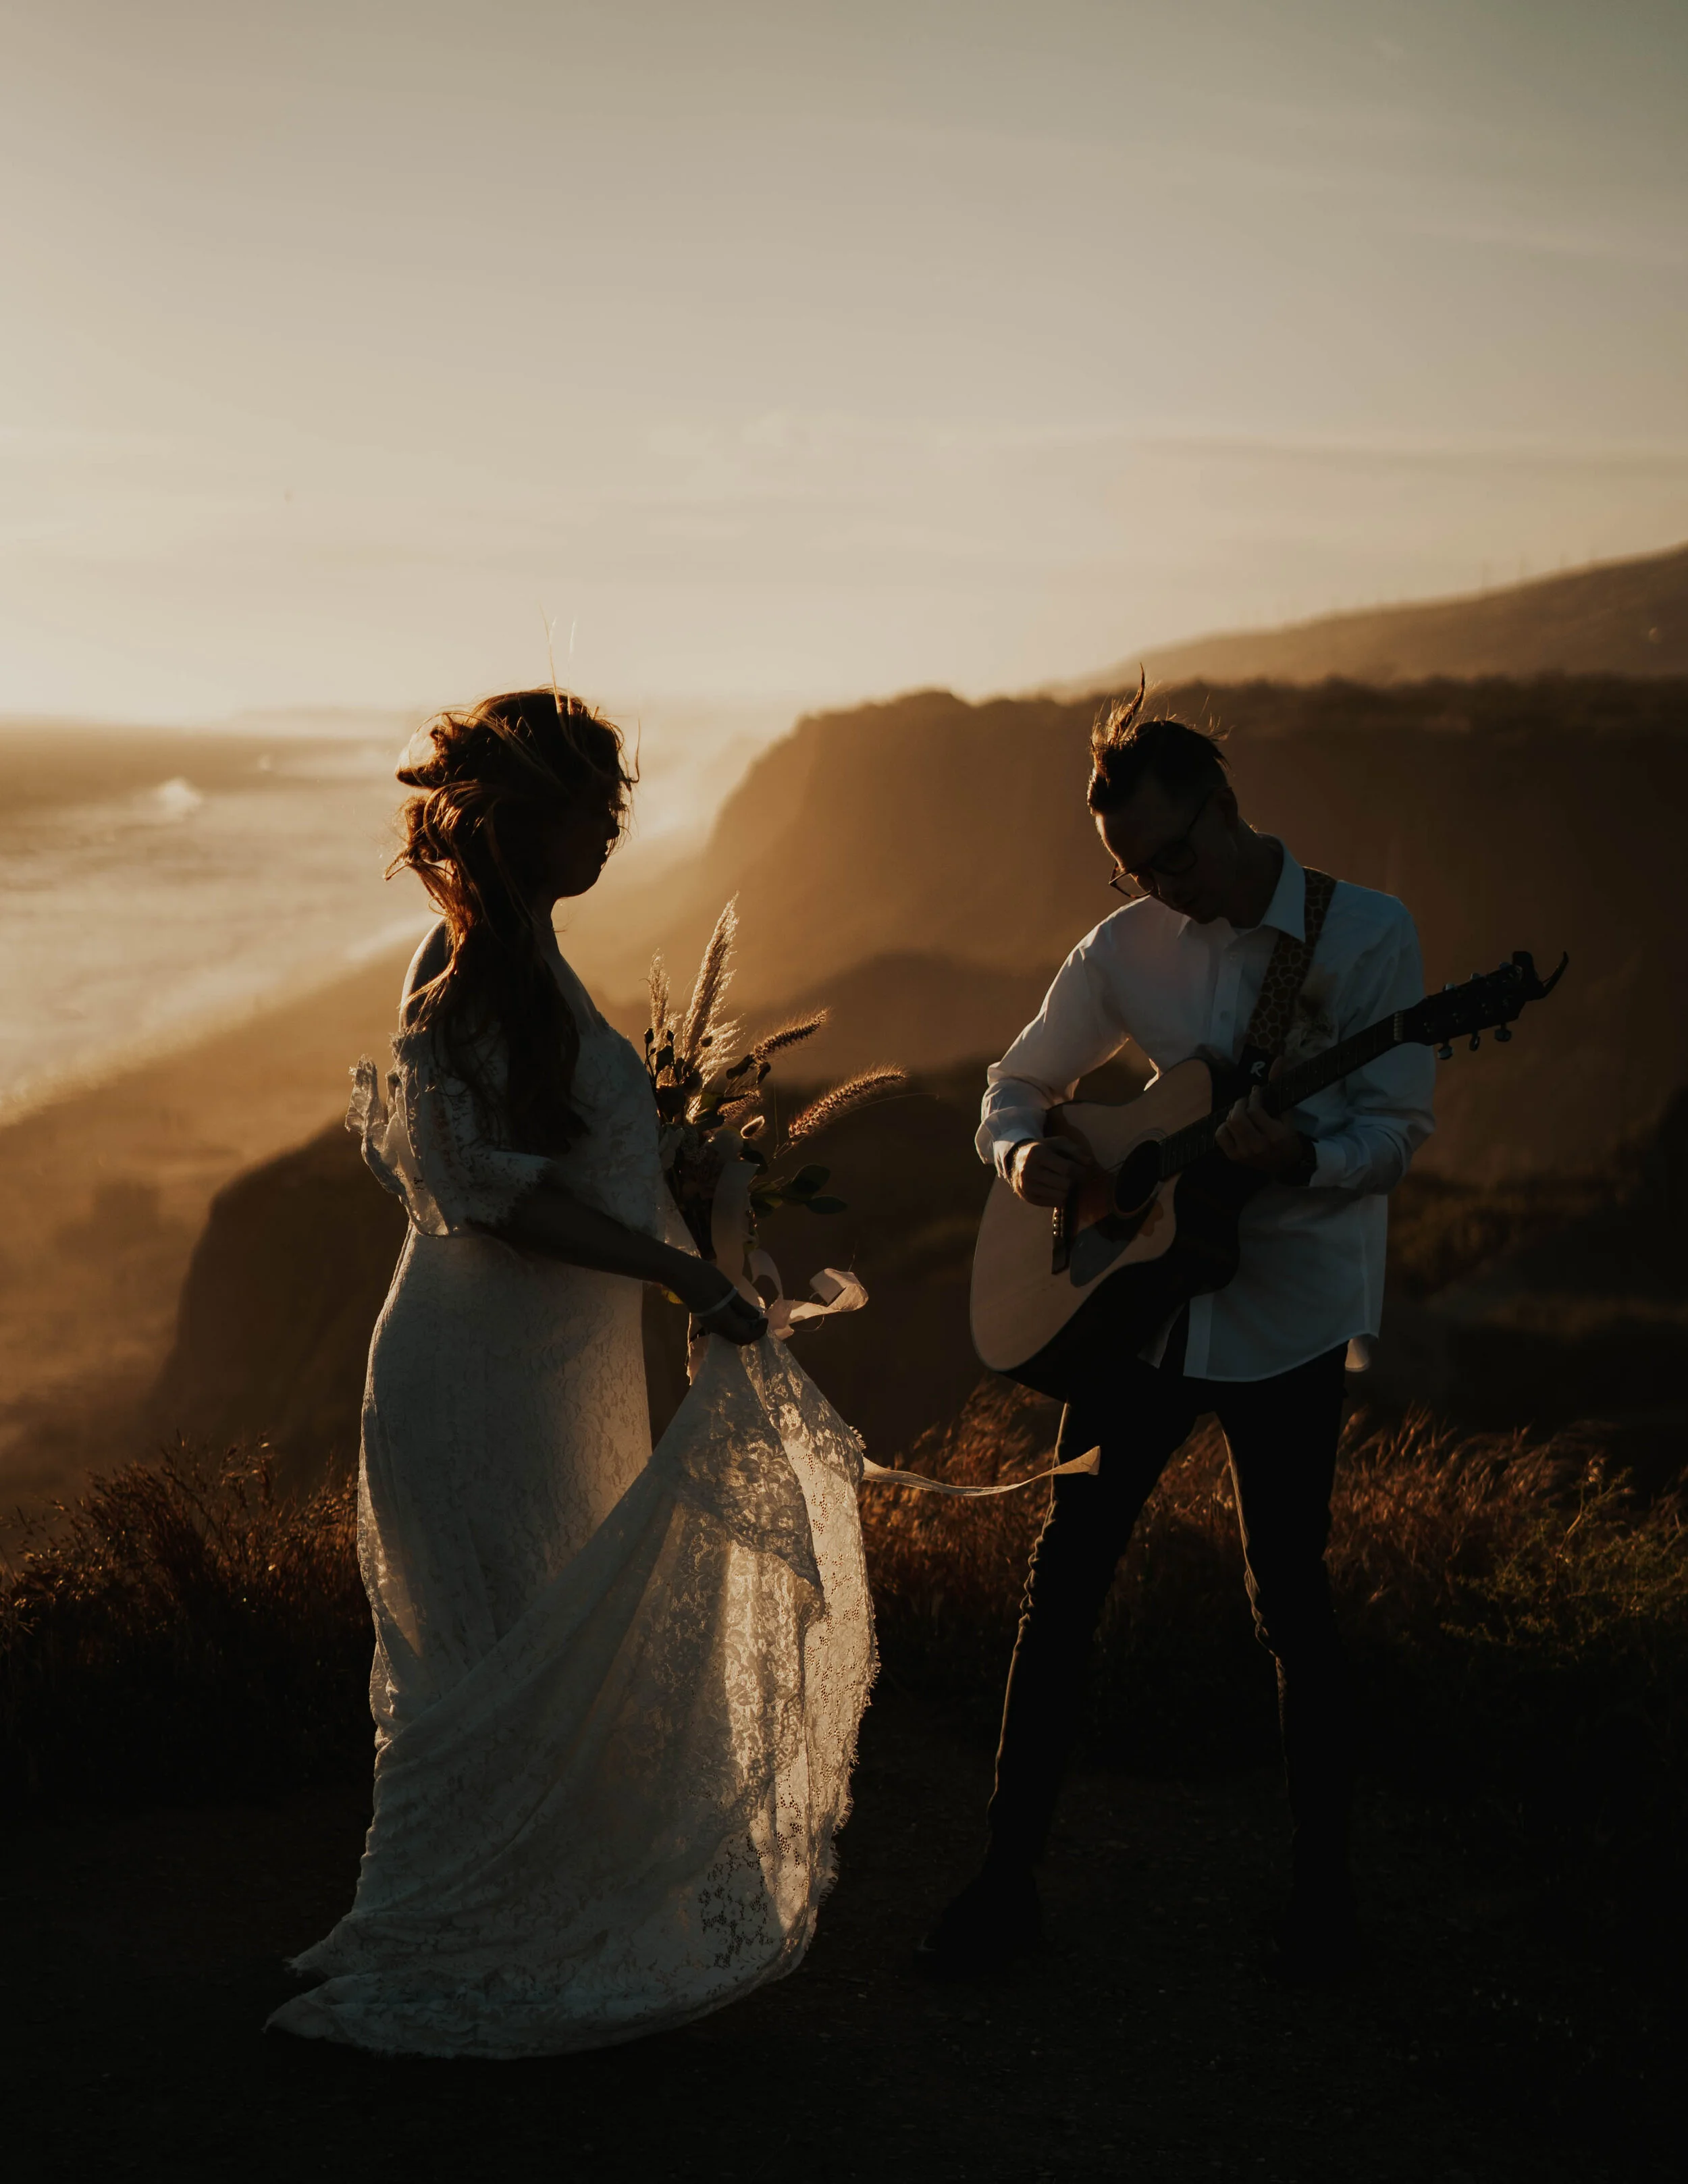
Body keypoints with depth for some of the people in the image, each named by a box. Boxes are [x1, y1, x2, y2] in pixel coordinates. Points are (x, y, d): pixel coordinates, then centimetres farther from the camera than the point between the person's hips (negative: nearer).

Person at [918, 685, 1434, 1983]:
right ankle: (1010, 1880, 12)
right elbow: (1020, 1082, 12)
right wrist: (1023, 1155, -10)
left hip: (1290, 1309, -3)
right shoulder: (1126, 948, 1)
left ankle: (1324, 1891, 20)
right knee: (1065, 1575, 3)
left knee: (1290, 1597, 3)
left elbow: (1399, 1129, -11)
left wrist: (1298, 1157, -31)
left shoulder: (1367, 933, -8)